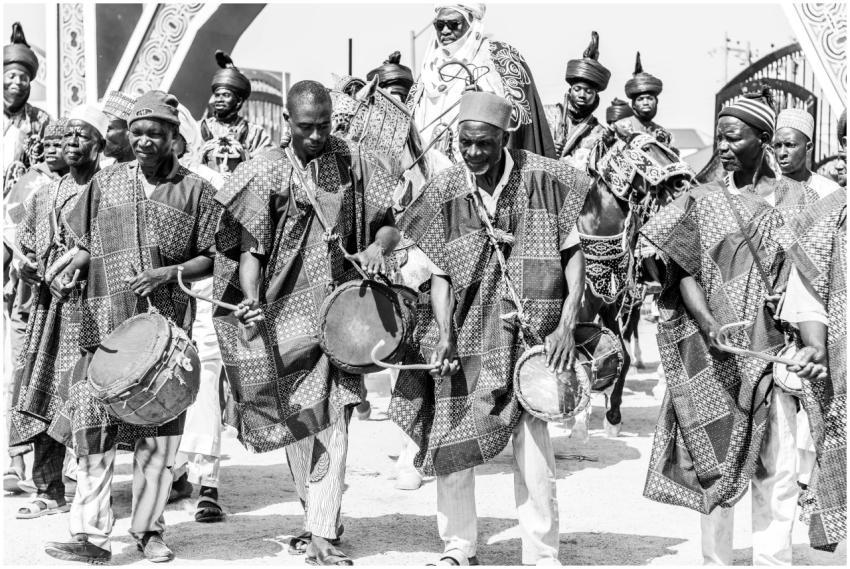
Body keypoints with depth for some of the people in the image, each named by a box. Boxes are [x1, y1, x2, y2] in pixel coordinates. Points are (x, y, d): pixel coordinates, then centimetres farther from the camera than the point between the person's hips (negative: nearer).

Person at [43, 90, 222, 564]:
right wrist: (72, 271, -2)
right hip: (105, 323, 2)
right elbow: (88, 247, 18)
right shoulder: (107, 182, 12)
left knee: (160, 427, 2)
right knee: (92, 423, -8)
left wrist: (166, 273, -12)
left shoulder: (195, 190, 4)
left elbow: (212, 259, 2)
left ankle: (150, 528, 16)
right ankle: (92, 534, -4)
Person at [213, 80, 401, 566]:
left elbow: (391, 224, 9)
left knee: (331, 418, -8)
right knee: (295, 421, 8)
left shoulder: (356, 163, 4)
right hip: (284, 312, 1)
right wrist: (250, 300, -19)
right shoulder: (267, 172, 0)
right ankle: (321, 518, 26)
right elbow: (249, 246, -3)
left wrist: (378, 246, -14)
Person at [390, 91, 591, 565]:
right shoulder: (443, 192, -2)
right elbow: (439, 272, 2)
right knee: (451, 441, 4)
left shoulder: (546, 179, -7)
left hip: (530, 332, -2)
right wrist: (444, 335, -11)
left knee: (532, 436, -6)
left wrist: (567, 324, -10)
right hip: (465, 335, 2)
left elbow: (575, 251, -2)